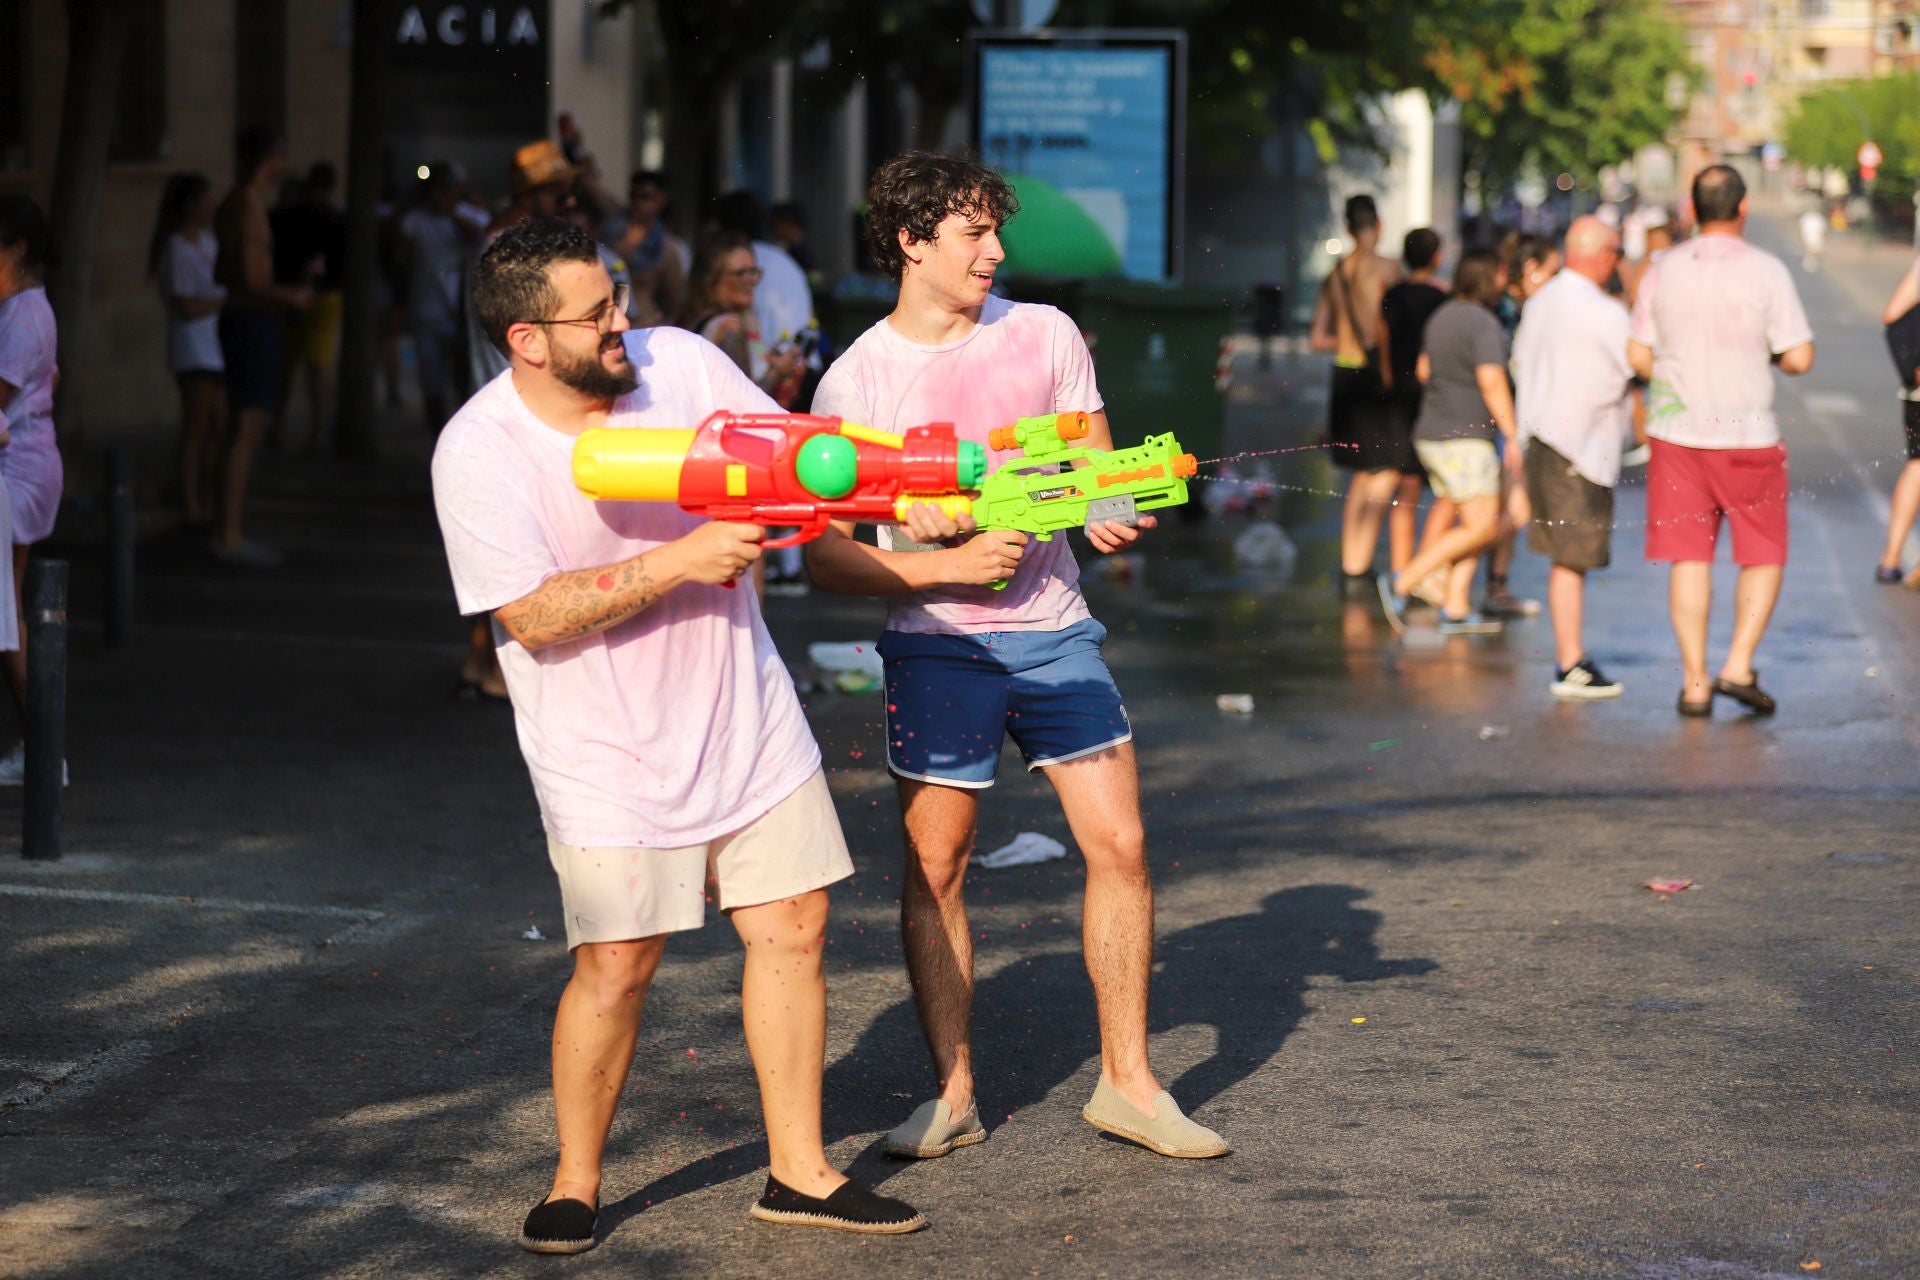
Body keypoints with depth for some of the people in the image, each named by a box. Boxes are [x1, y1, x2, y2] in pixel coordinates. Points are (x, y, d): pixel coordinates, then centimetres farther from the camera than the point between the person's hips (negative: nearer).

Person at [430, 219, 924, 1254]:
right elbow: (533, 615, -20)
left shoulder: (680, 363, -4)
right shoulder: (479, 452, -16)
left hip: (745, 720, 5)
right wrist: (679, 562, -26)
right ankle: (574, 1184, 16)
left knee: (791, 928, 6)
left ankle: (798, 1171, 19)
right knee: (616, 967, -6)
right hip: (608, 753, -5)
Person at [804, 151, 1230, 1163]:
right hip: (936, 643, -2)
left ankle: (1127, 1081, 9)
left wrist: (1113, 517, -12)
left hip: (1053, 632, 2)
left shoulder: (1045, 336, 4)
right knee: (935, 866, 1)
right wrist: (948, 565, -16)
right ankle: (952, 1092, 14)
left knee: (1120, 844, -3)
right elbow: (825, 557, -4)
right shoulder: (854, 381, -3)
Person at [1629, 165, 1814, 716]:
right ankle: (1739, 667, 1)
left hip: (1676, 435, 3)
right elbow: (1800, 357, -11)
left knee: (1689, 559, 6)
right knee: (1763, 556, 11)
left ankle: (1694, 683, 5)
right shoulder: (1766, 272, -10)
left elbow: (1637, 355, 3)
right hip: (1747, 438, -3)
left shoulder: (1663, 270, 1)